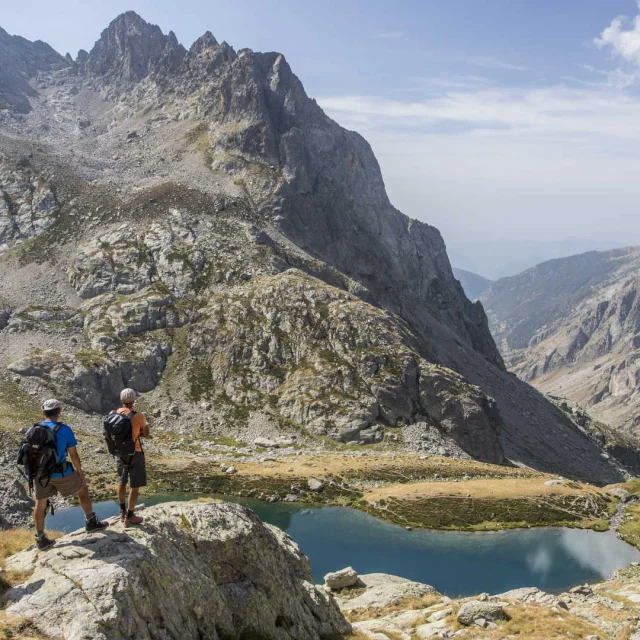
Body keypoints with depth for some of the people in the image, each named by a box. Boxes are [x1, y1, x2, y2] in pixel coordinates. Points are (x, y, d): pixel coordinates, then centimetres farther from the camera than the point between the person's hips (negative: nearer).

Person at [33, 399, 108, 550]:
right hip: (61, 474, -3)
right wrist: (80, 472, 3)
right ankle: (91, 522, 30)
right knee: (82, 490, 18)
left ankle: (40, 539, 23)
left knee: (40, 503, 15)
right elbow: (74, 454, -10)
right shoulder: (64, 429, -14)